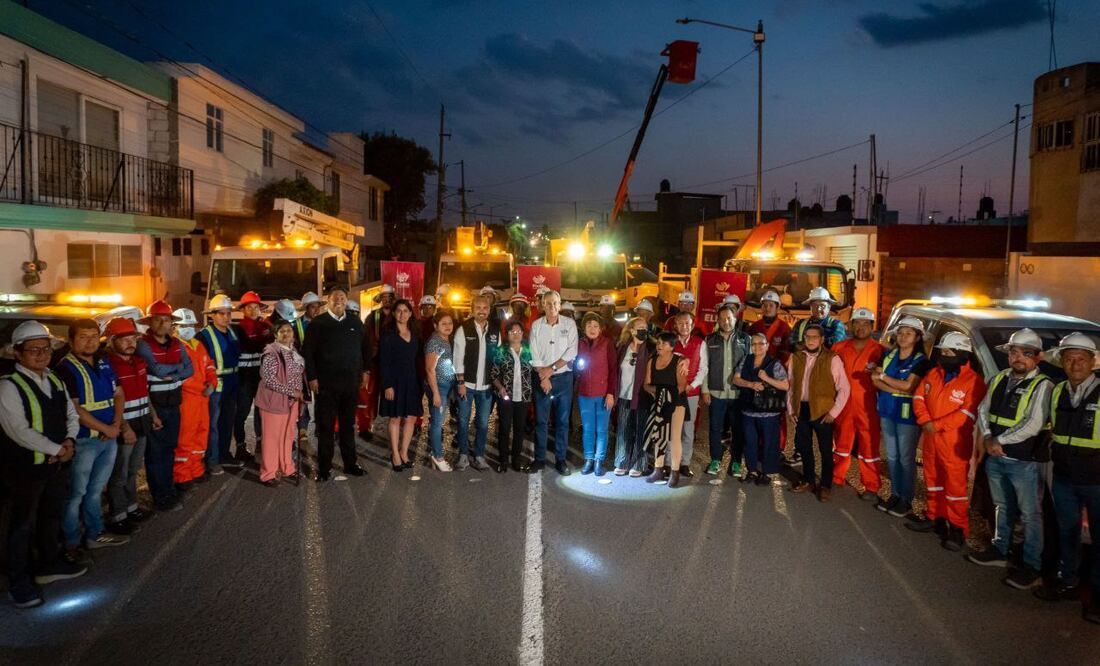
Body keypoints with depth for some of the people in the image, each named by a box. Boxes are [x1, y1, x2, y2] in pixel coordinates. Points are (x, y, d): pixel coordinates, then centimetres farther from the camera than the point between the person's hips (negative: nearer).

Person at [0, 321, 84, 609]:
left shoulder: (55, 381, 7)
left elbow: (71, 415, 9)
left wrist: (69, 442, -9)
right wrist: (56, 449, -18)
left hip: (59, 464, 7)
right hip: (25, 467, -7)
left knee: (52, 516, 21)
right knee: (23, 524, 8)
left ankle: (50, 563, 40)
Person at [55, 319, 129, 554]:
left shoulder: (103, 363, 8)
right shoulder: (66, 368, -13)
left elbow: (119, 394, 11)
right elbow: (75, 409, -18)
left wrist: (116, 424, -4)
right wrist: (106, 428, -14)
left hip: (109, 437, 7)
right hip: (83, 441, -7)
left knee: (96, 490, 19)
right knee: (76, 494, 4)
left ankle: (94, 534, 31)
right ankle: (71, 543, 17)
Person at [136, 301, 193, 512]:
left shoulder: (176, 344, 7)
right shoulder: (143, 344, -13)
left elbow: (189, 369, 0)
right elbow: (157, 369, -23)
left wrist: (170, 375, -15)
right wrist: (178, 367, -7)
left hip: (173, 404, 6)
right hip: (153, 405, -6)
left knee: (169, 449, 17)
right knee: (155, 452, 4)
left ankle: (168, 489, 31)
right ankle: (162, 498, 11)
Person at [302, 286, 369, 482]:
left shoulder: (355, 323, 7)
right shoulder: (318, 324, -3)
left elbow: (363, 348, 16)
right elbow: (307, 352, -4)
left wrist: (364, 371, 12)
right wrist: (312, 377, -9)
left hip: (351, 383, 3)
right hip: (325, 384, -3)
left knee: (348, 425, 12)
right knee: (326, 426, 3)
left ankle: (350, 464, 22)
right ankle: (324, 468, 11)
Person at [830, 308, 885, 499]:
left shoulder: (879, 351, -2)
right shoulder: (839, 347, 5)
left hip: (868, 408, -3)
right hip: (843, 405, 3)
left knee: (869, 447, 2)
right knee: (841, 443, 15)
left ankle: (871, 487, 12)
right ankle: (837, 478, 29)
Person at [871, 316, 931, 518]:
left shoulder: (921, 361, -7)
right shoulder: (889, 355, 9)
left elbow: (908, 385, -18)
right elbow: (875, 380, 0)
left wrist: (883, 376, -7)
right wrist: (898, 389, -15)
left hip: (907, 415, -5)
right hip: (887, 412, 5)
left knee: (906, 458, 2)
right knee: (891, 456, 13)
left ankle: (906, 501, 12)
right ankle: (895, 494, 25)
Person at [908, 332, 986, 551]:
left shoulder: (973, 381, -12)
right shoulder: (934, 373, 9)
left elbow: (967, 414, -19)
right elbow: (919, 397, 7)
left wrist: (937, 425, -18)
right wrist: (925, 420, -9)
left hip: (954, 443, -7)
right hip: (930, 438, 7)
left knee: (955, 484, -3)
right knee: (933, 479, 17)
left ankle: (958, 529, 7)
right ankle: (935, 518, 31)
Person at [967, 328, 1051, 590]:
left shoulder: (1042, 386, -11)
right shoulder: (999, 379, 8)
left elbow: (1033, 426, -19)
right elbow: (983, 411, 9)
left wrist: (999, 441, -14)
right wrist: (988, 439, -7)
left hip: (1026, 461, -6)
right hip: (995, 458, 6)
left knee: (1030, 514, 4)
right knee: (1003, 508, 20)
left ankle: (1031, 566, 14)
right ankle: (1000, 551, 34)